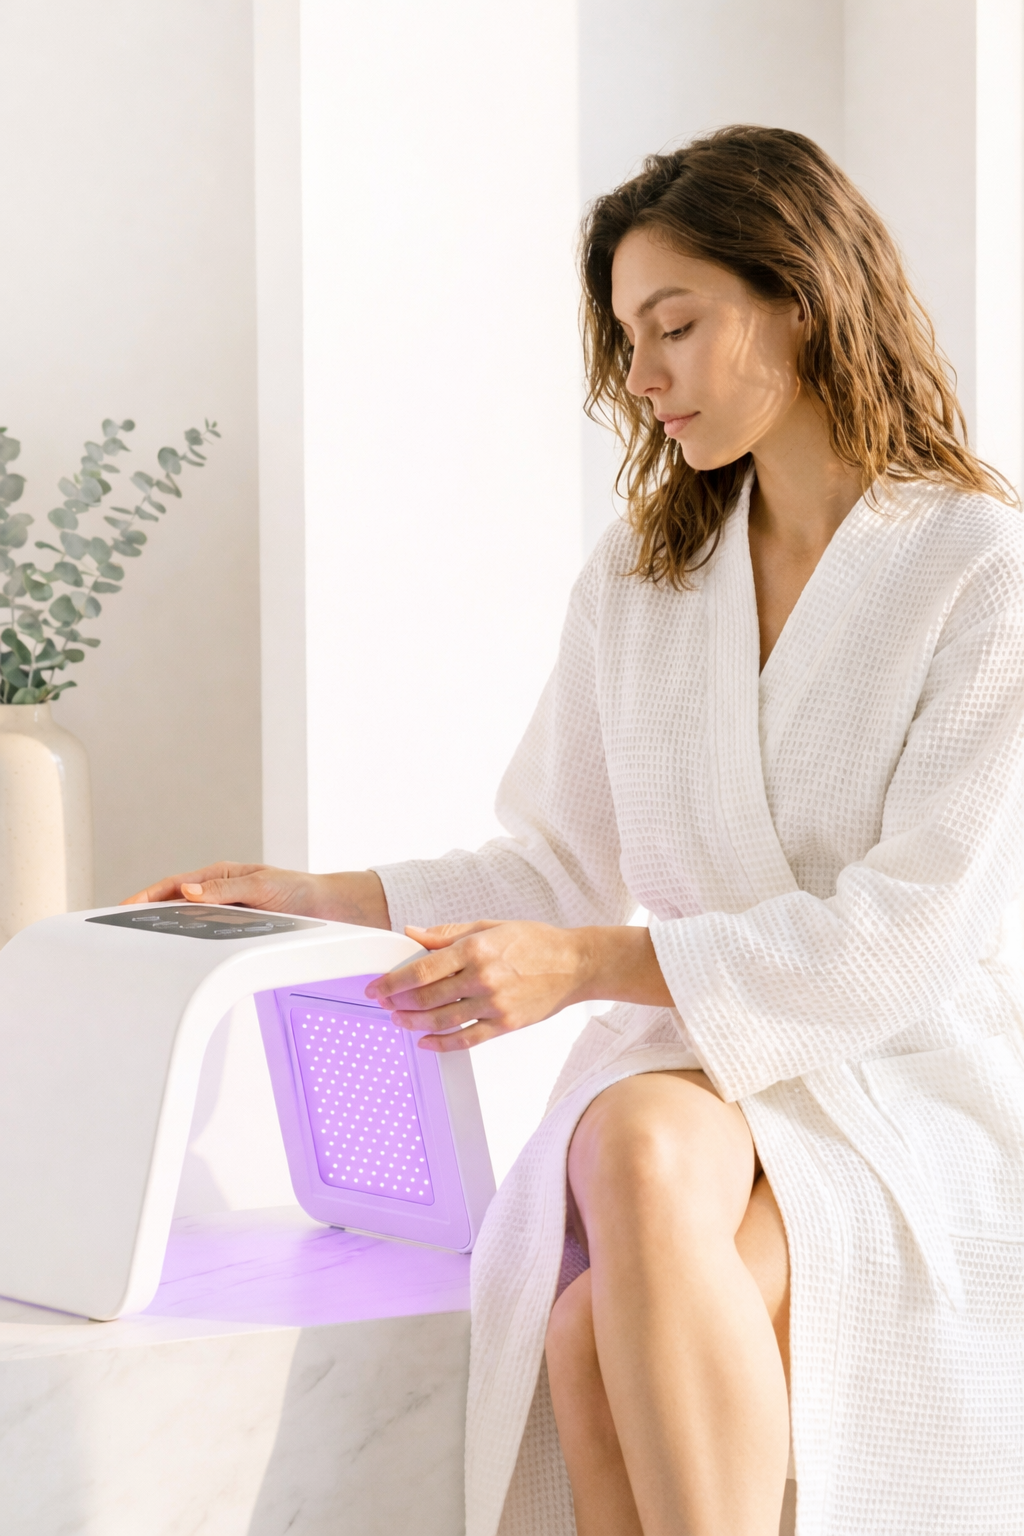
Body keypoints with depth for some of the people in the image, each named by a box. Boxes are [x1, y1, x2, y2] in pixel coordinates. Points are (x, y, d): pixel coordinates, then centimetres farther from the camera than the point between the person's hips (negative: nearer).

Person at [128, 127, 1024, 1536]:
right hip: (690, 1069, 4)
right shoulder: (636, 578, 15)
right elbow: (560, 865, 19)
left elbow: (907, 932, -12)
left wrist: (593, 964, -18)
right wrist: (320, 901, 8)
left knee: (603, 1344, -33)